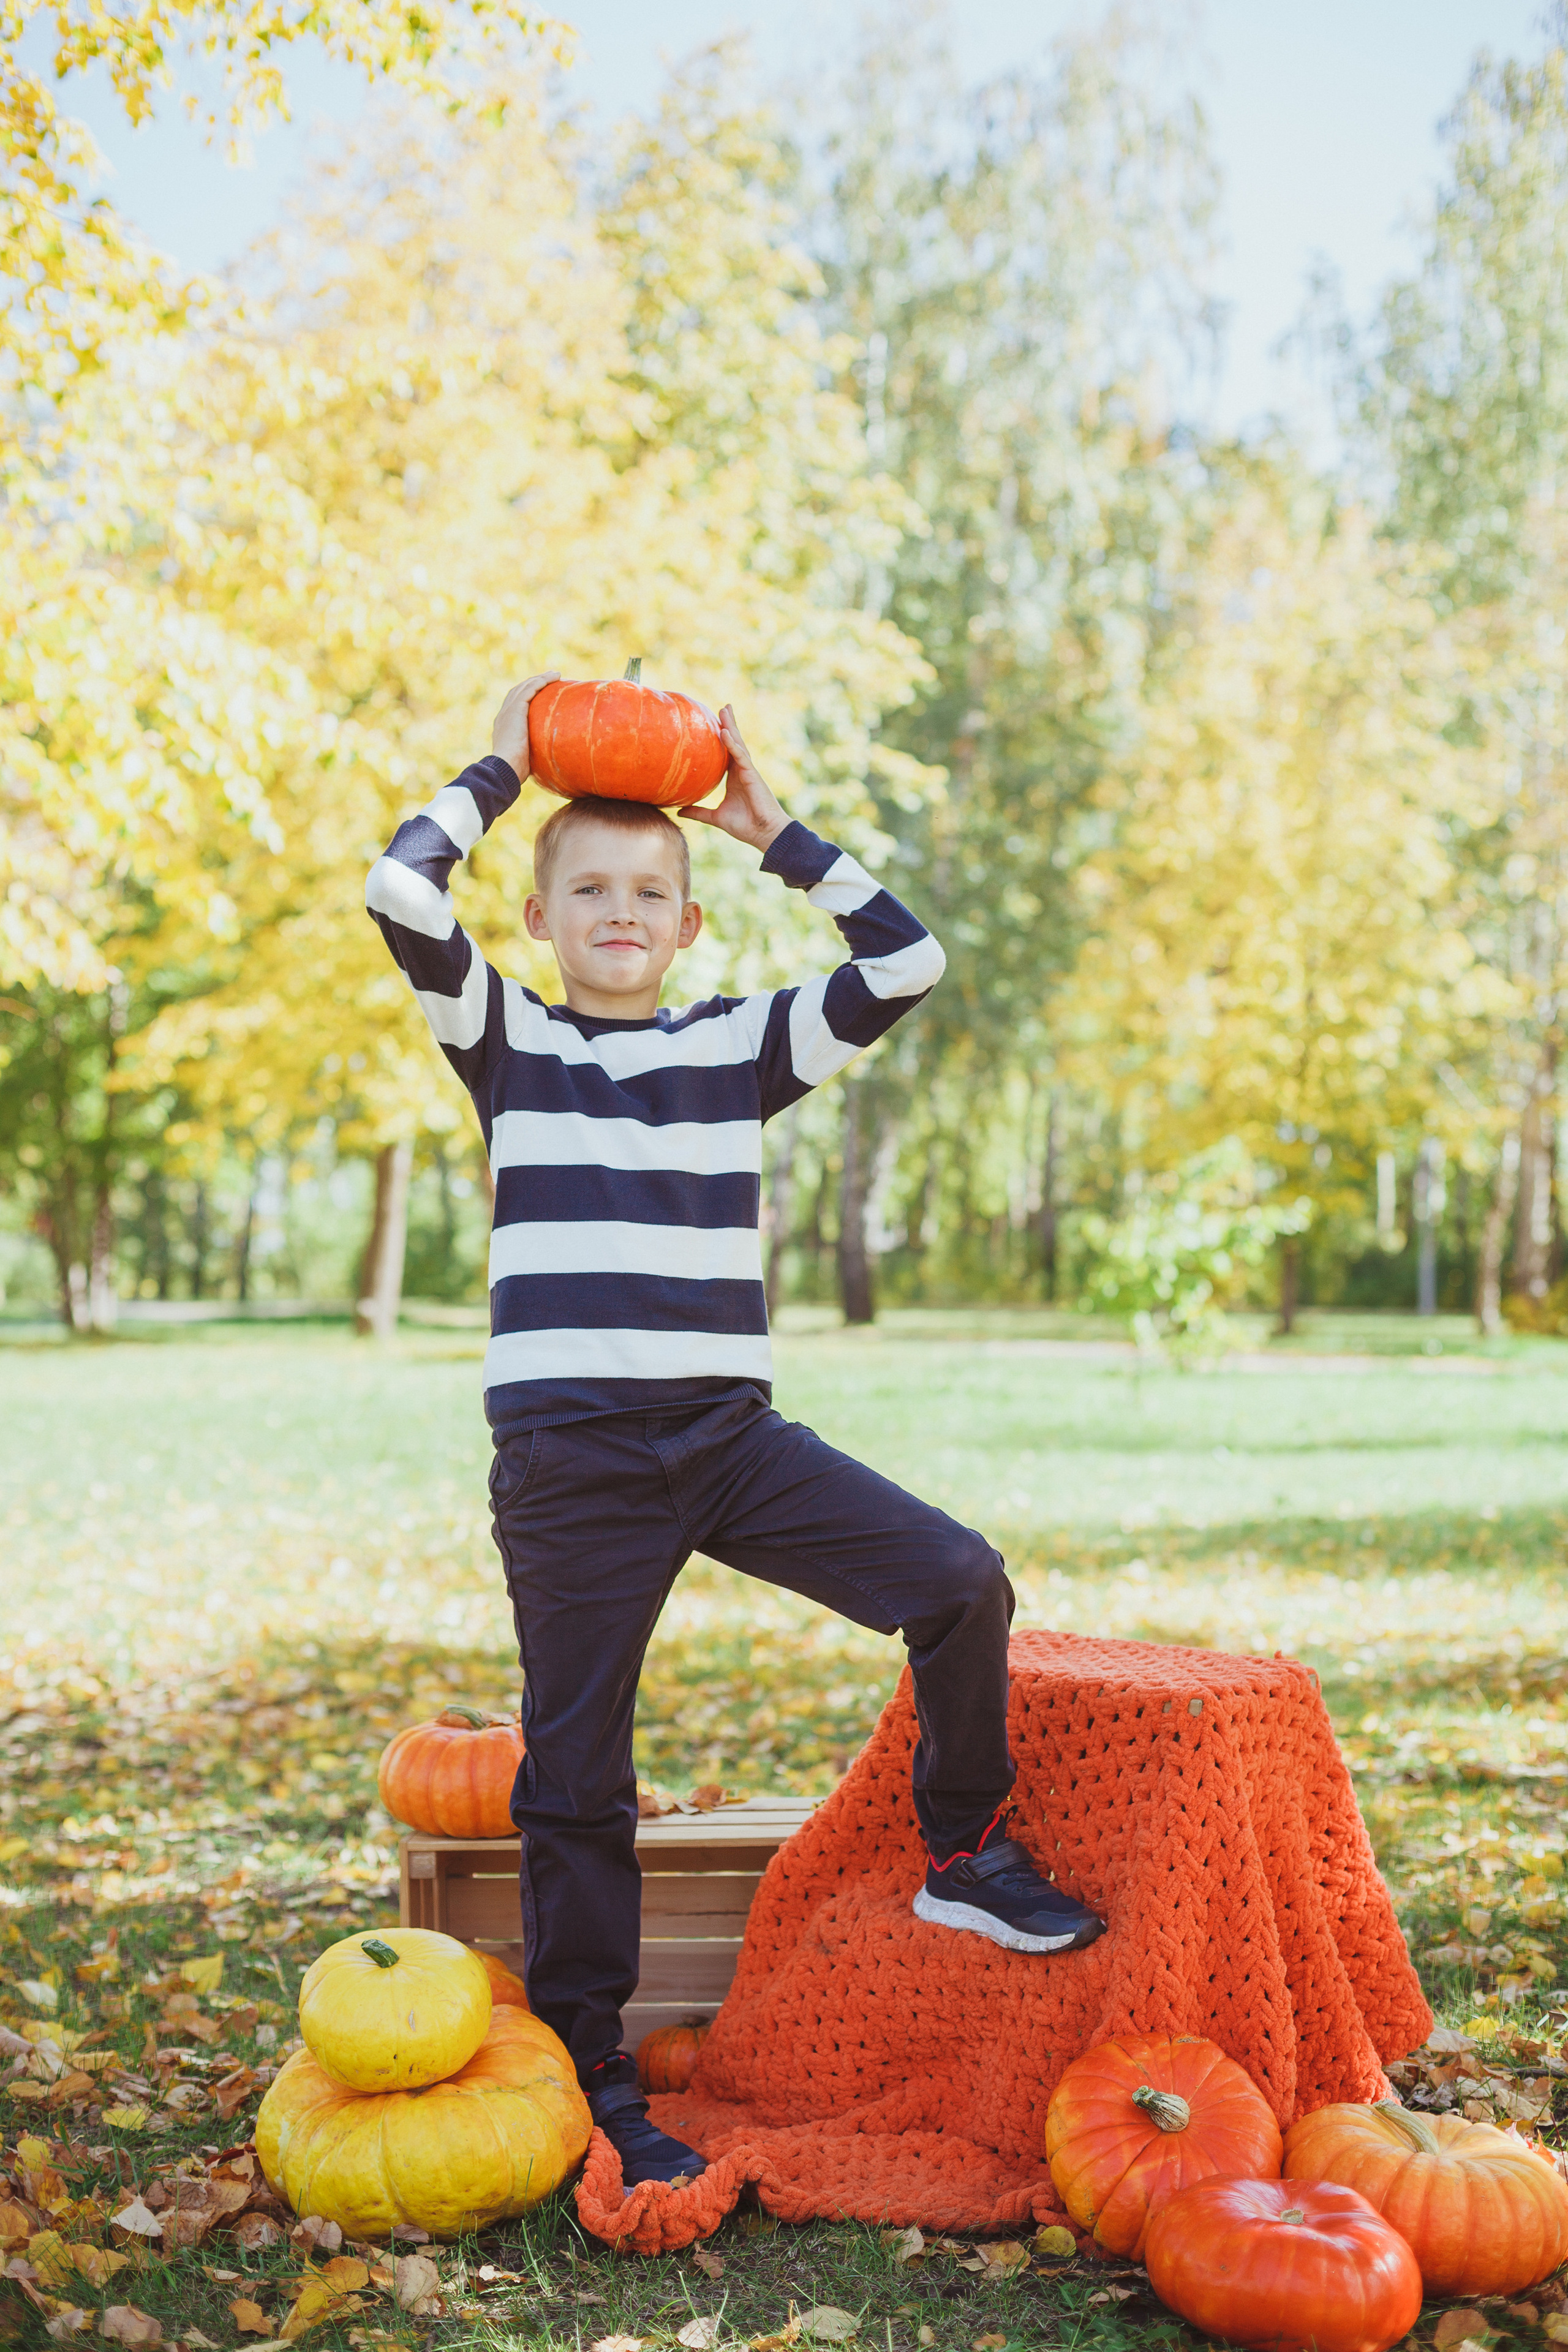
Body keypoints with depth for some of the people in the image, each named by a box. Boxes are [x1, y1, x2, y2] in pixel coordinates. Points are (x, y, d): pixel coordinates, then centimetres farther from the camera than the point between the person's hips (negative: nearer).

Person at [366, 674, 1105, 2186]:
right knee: (576, 1773, 3)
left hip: (729, 1433, 2)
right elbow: (398, 890, -9)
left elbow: (908, 961, 3)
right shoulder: (507, 1042, 5)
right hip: (568, 1454, -2)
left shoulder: (741, 1046, 10)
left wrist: (773, 833, 7)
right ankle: (586, 2068, 17)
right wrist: (501, 768, 4)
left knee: (960, 1582, -12)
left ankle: (964, 1853, 10)